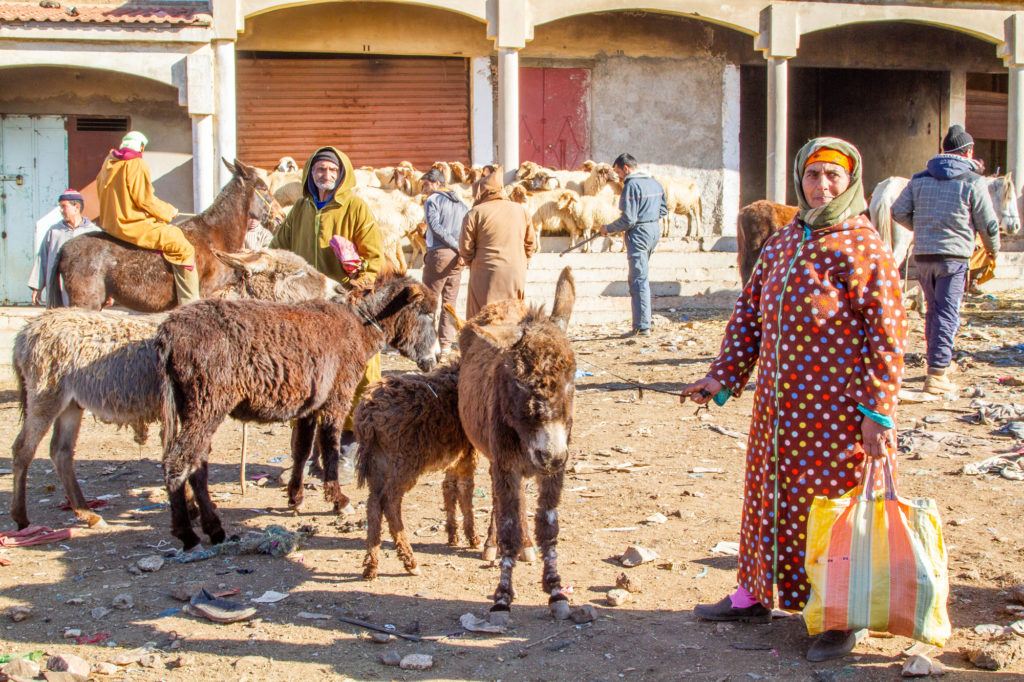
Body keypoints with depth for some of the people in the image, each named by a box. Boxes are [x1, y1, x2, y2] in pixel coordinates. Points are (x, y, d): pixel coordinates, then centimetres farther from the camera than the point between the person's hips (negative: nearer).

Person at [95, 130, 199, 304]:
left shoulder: (109, 162, 11)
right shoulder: (137, 164, -13)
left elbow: (100, 191, 20)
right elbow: (145, 200, -16)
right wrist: (169, 211, 0)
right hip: (134, 225, -10)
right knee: (184, 248, -11)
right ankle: (190, 305, -18)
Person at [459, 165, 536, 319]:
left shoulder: (476, 213, -6)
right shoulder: (521, 210, 9)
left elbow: (465, 248, -4)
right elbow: (530, 245, 14)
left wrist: (472, 264, 13)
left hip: (487, 276, -4)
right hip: (516, 275, 4)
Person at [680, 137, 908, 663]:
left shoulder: (863, 248, -9)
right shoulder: (780, 243, 11)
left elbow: (888, 333, -12)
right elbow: (749, 313, 16)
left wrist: (878, 411, -17)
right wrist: (723, 377, 8)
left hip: (837, 411, -6)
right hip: (778, 403, 6)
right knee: (768, 495, 15)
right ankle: (755, 595, 31)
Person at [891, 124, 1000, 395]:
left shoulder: (919, 179, 8)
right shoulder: (972, 182, -4)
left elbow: (899, 212, 6)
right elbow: (988, 224, -2)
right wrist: (992, 250, 16)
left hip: (922, 257, 5)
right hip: (954, 257, -5)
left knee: (933, 310, 19)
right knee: (947, 314, -4)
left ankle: (940, 363, 32)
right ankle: (936, 374, -10)